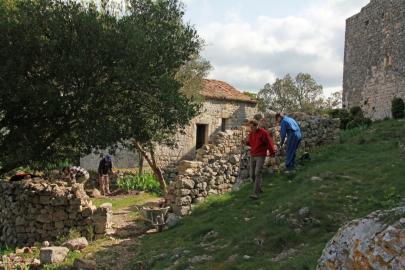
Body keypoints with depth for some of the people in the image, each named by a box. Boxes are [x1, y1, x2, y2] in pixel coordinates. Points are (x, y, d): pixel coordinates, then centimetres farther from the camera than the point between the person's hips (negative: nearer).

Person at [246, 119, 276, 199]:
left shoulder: (263, 132, -13)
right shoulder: (251, 133, 6)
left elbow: (269, 143, -7)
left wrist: (272, 153, 0)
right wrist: (247, 142, -4)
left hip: (261, 156, -6)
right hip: (252, 156, 7)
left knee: (258, 174, -15)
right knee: (252, 174, 7)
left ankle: (255, 193, -17)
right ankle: (259, 188, 30)